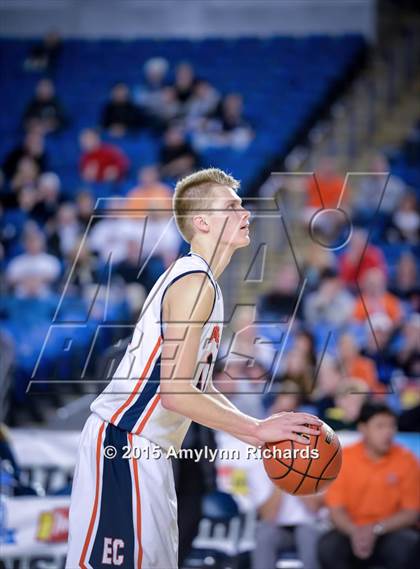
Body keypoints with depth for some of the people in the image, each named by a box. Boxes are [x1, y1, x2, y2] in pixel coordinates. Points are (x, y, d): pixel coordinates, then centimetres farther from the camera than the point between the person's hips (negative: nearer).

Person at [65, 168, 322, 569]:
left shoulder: (193, 278, 16)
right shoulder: (195, 283, -16)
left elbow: (196, 386, 21)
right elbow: (175, 393, -24)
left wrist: (257, 433, 12)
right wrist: (258, 429, -19)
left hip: (147, 452, 11)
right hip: (121, 445, -11)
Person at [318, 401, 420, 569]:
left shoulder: (406, 460, -5)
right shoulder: (343, 458, -4)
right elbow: (336, 509, -4)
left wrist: (376, 529, -19)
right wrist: (354, 532, -25)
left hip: (391, 532, -1)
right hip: (352, 532, 1)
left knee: (406, 545, -33)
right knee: (327, 547, -30)